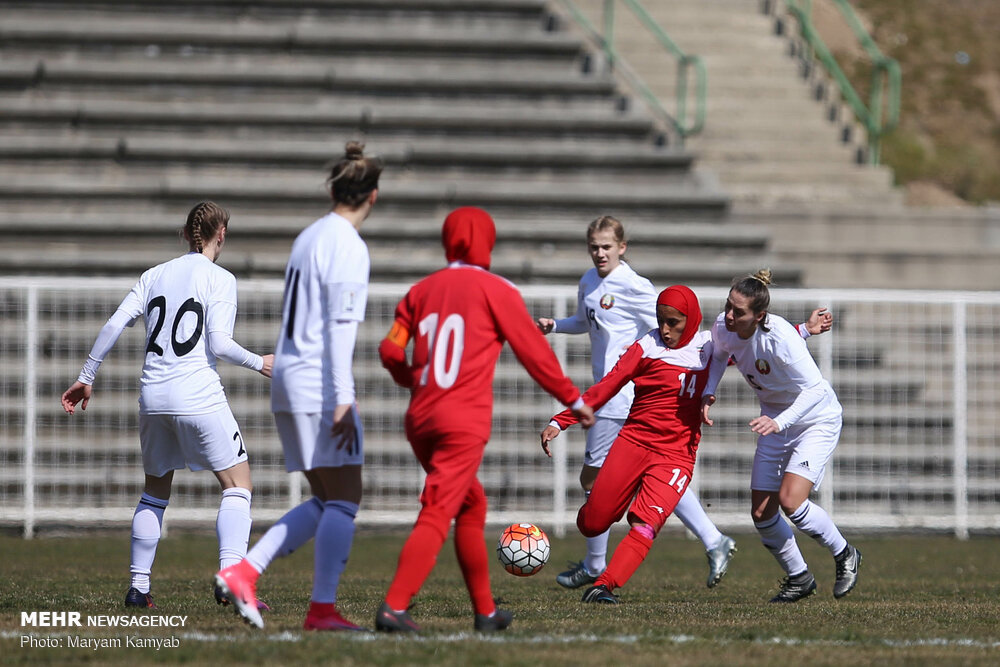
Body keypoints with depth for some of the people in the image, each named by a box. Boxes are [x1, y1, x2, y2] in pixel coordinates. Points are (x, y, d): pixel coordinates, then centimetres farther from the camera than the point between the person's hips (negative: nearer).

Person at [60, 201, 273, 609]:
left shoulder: (154, 276, 13)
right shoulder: (219, 279, -2)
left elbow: (115, 325, 5)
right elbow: (219, 344, -11)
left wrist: (87, 377, 12)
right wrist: (259, 364, 5)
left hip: (153, 396, 5)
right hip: (198, 396, -5)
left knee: (155, 490, 19)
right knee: (237, 484, 1)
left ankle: (138, 585, 15)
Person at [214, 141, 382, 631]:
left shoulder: (310, 236, 17)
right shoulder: (348, 246, -10)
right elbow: (341, 326, -18)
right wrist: (344, 401, -20)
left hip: (288, 376, 9)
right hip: (319, 384, -9)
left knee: (326, 502, 11)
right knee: (344, 500, -4)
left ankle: (242, 572, 1)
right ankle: (322, 609, -8)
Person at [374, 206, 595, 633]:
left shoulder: (421, 291, 13)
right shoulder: (495, 291, -1)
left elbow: (390, 351, 6)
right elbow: (534, 353, 0)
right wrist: (574, 400, 11)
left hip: (420, 419, 6)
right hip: (464, 422, -6)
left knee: (471, 505, 22)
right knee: (437, 516, -13)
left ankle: (485, 611, 26)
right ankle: (394, 607, -28)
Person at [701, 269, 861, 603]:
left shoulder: (780, 337, -33)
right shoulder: (722, 327, -14)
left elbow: (815, 388, -32)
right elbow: (718, 355, 11)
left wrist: (780, 422, -42)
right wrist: (708, 393, -5)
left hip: (816, 418, -7)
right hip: (775, 419, 7)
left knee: (790, 500, -21)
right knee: (761, 513, 1)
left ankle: (845, 555, 5)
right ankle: (799, 577, 24)